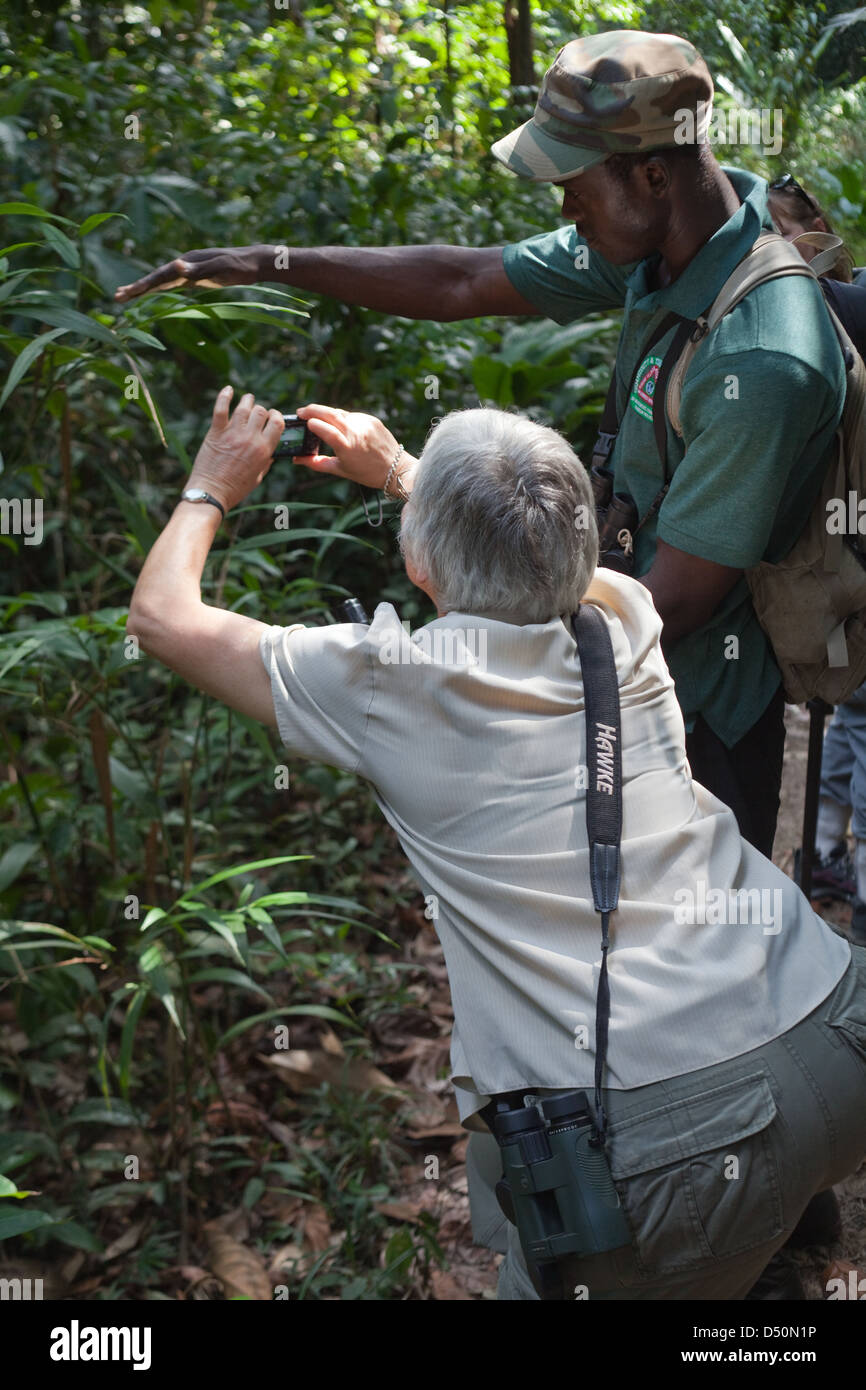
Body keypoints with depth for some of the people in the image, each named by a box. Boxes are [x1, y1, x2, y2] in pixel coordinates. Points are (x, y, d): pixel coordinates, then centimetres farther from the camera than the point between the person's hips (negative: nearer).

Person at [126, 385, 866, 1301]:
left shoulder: (391, 683, -5)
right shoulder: (623, 622, 7)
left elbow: (160, 616, 11)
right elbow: (539, 544, 34)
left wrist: (210, 490, 29)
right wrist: (397, 469, 45)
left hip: (657, 1146, -6)